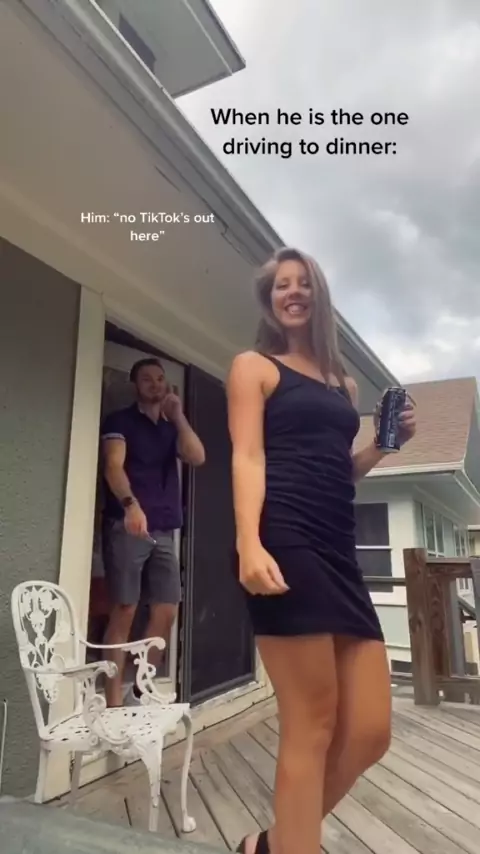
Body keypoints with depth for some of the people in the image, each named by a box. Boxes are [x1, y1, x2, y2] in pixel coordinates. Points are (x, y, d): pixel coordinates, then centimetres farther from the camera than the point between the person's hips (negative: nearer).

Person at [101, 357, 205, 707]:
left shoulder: (172, 427, 20)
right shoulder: (120, 421, 5)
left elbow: (197, 457, 2)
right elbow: (113, 466, -12)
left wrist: (178, 415, 0)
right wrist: (130, 503, -30)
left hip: (164, 531, 5)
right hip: (126, 527, -5)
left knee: (167, 611, 4)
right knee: (125, 610, -7)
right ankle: (114, 696, 1)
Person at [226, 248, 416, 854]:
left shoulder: (343, 383, 25)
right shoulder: (254, 366, 8)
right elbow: (248, 458, -6)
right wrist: (249, 544, -20)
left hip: (338, 552, 7)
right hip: (286, 545, -6)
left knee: (370, 733, 5)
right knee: (312, 728, -5)